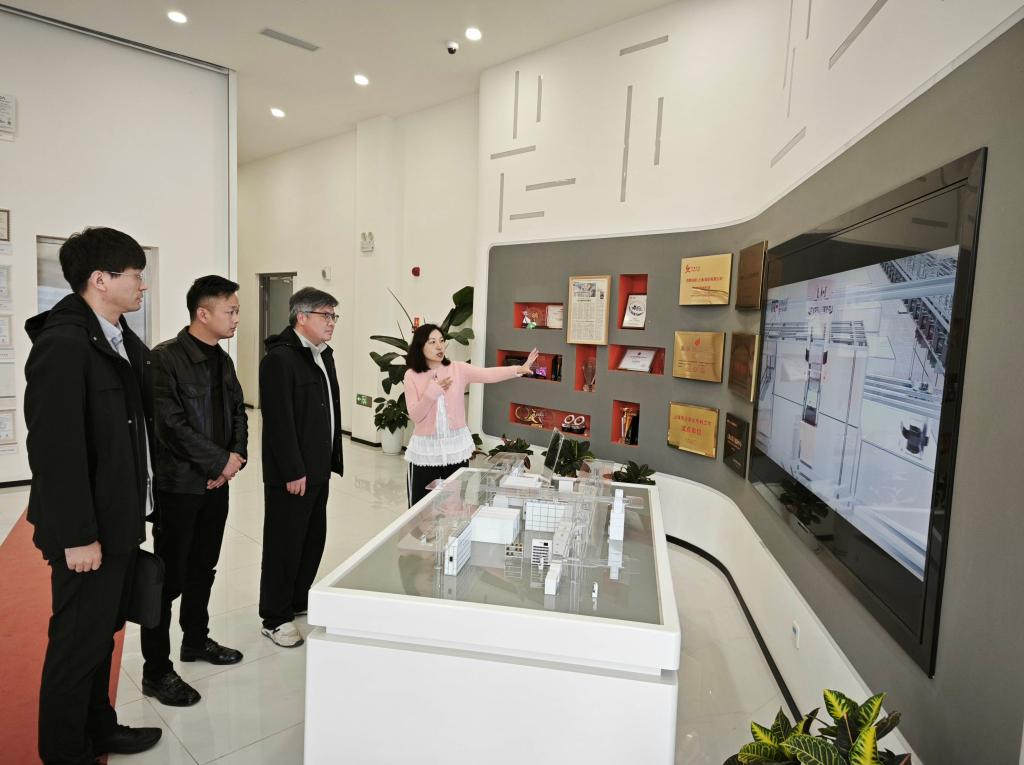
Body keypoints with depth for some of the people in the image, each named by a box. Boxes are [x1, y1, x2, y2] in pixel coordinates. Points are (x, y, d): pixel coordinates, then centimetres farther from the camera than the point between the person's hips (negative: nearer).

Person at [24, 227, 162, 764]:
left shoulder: (124, 342, 8)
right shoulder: (62, 345, -19)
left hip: (121, 519, 8)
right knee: (79, 641, 8)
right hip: (88, 529, -8)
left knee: (102, 631, 21)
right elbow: (54, 451, -21)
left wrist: (139, 508, 9)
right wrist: (77, 537, -19)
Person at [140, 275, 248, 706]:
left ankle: (196, 640, 36)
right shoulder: (166, 358, -14)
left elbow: (238, 412, 13)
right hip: (179, 484, -7)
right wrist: (221, 461, -15)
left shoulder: (222, 360, 9)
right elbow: (171, 425, -20)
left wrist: (237, 455, -3)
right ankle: (156, 671, 15)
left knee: (203, 568, 19)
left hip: (217, 481, 7)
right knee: (169, 577, 2)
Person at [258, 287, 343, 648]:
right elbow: (279, 421, -21)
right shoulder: (280, 358, -16)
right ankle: (275, 618, 20)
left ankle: (298, 601, 35)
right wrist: (293, 471, -20)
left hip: (317, 469, 9)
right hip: (291, 473, -9)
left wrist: (331, 461, 13)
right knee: (285, 544, 4)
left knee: (313, 539, 17)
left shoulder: (323, 355, 11)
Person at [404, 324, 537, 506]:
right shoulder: (412, 376, -4)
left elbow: (489, 374, -18)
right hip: (426, 448, -1)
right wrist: (432, 392, -21)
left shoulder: (458, 369, -3)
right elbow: (415, 415, -8)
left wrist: (519, 369, -31)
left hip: (456, 445, 1)